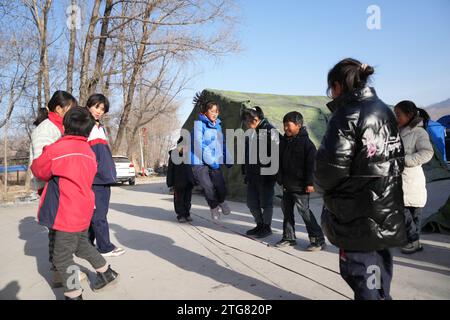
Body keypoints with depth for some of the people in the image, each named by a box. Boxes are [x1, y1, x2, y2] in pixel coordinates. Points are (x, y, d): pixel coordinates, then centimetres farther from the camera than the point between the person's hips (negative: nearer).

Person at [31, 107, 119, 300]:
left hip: (68, 213, -8)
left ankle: (74, 296, 11)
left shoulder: (55, 150, -14)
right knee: (82, 245, 27)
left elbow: (38, 170, 0)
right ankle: (107, 273, 39)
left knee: (62, 257, 4)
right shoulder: (89, 153, 8)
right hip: (83, 210, 8)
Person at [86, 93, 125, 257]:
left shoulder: (100, 128, 20)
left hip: (104, 178, 8)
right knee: (99, 215, -1)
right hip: (93, 179, -8)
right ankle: (105, 247, 8)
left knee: (94, 214, 13)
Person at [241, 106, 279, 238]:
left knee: (265, 202, 4)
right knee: (252, 202, 13)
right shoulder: (252, 133, 12)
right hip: (252, 175, 8)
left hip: (266, 175, -8)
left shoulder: (270, 131, -12)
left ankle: (267, 227, 21)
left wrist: (274, 172, -18)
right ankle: (260, 225, 30)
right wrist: (245, 171, 16)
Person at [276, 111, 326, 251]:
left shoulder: (306, 142, -12)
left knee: (304, 210, -6)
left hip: (300, 186, -8)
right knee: (287, 210, 13)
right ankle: (289, 237, 26)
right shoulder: (284, 141, 9)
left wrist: (310, 183, -18)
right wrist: (281, 180, 12)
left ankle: (318, 239, 6)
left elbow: (311, 164, -15)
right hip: (287, 184, 8)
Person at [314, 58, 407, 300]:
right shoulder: (385, 111, 9)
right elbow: (398, 157, 12)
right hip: (388, 214, 8)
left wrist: (322, 185, -3)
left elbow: (331, 165, -23)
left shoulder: (347, 114, -16)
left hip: (359, 218, -8)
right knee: (379, 275, 23)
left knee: (365, 285, 4)